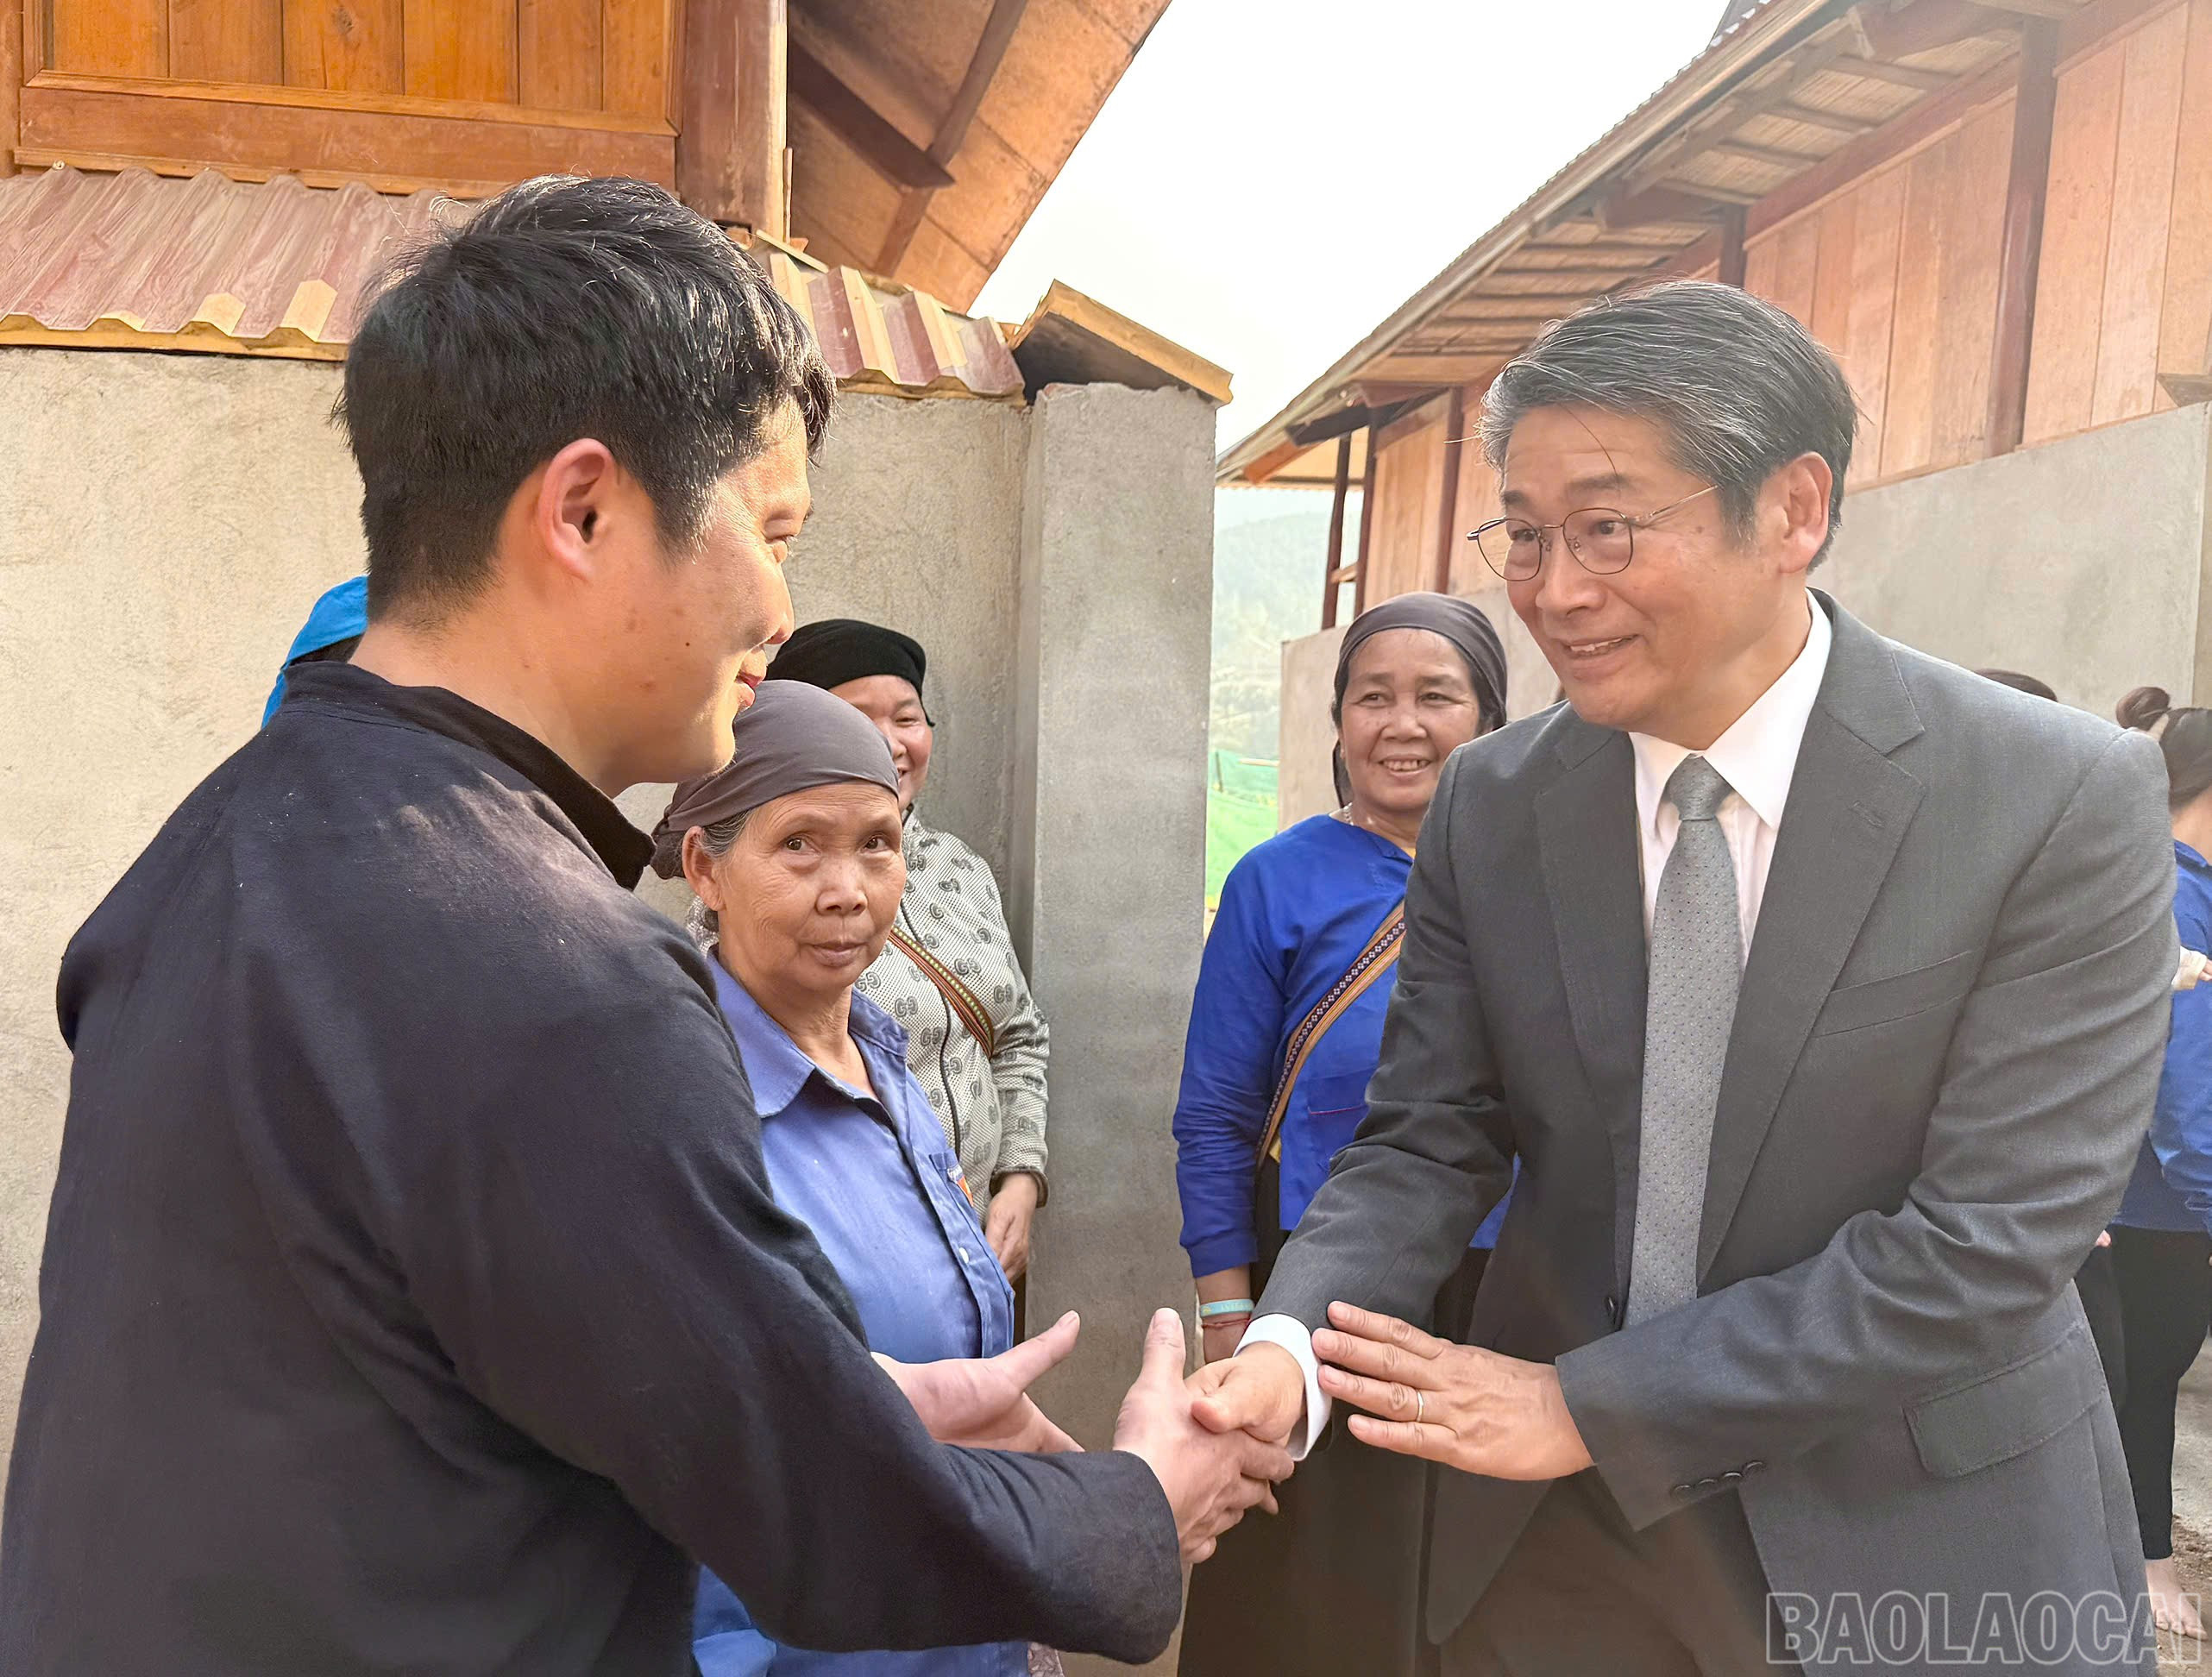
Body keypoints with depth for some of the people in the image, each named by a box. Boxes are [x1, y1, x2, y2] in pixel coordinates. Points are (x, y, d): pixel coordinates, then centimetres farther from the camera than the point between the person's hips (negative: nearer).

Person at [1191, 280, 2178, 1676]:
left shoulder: (2067, 799, -16)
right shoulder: (1491, 804, -6)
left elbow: (1993, 1236, -19)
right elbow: (1428, 1139, -3)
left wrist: (1587, 1403, -20)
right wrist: (1290, 1347, -22)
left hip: (1923, 1543, -2)